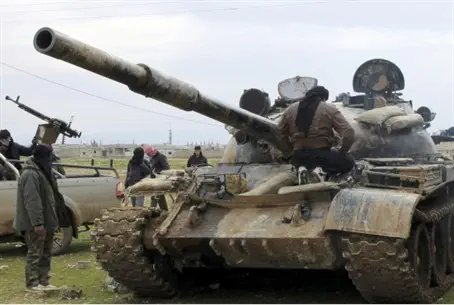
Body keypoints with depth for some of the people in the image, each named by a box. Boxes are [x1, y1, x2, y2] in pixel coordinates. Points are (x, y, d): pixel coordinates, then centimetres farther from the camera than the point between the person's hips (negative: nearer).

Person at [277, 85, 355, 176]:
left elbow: (281, 132, 16)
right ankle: (323, 172, -11)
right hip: (321, 155, -5)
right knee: (348, 162, 19)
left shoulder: (290, 109, 7)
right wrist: (342, 151, 5)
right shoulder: (329, 109, -3)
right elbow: (348, 132, -9)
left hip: (299, 157, 5)